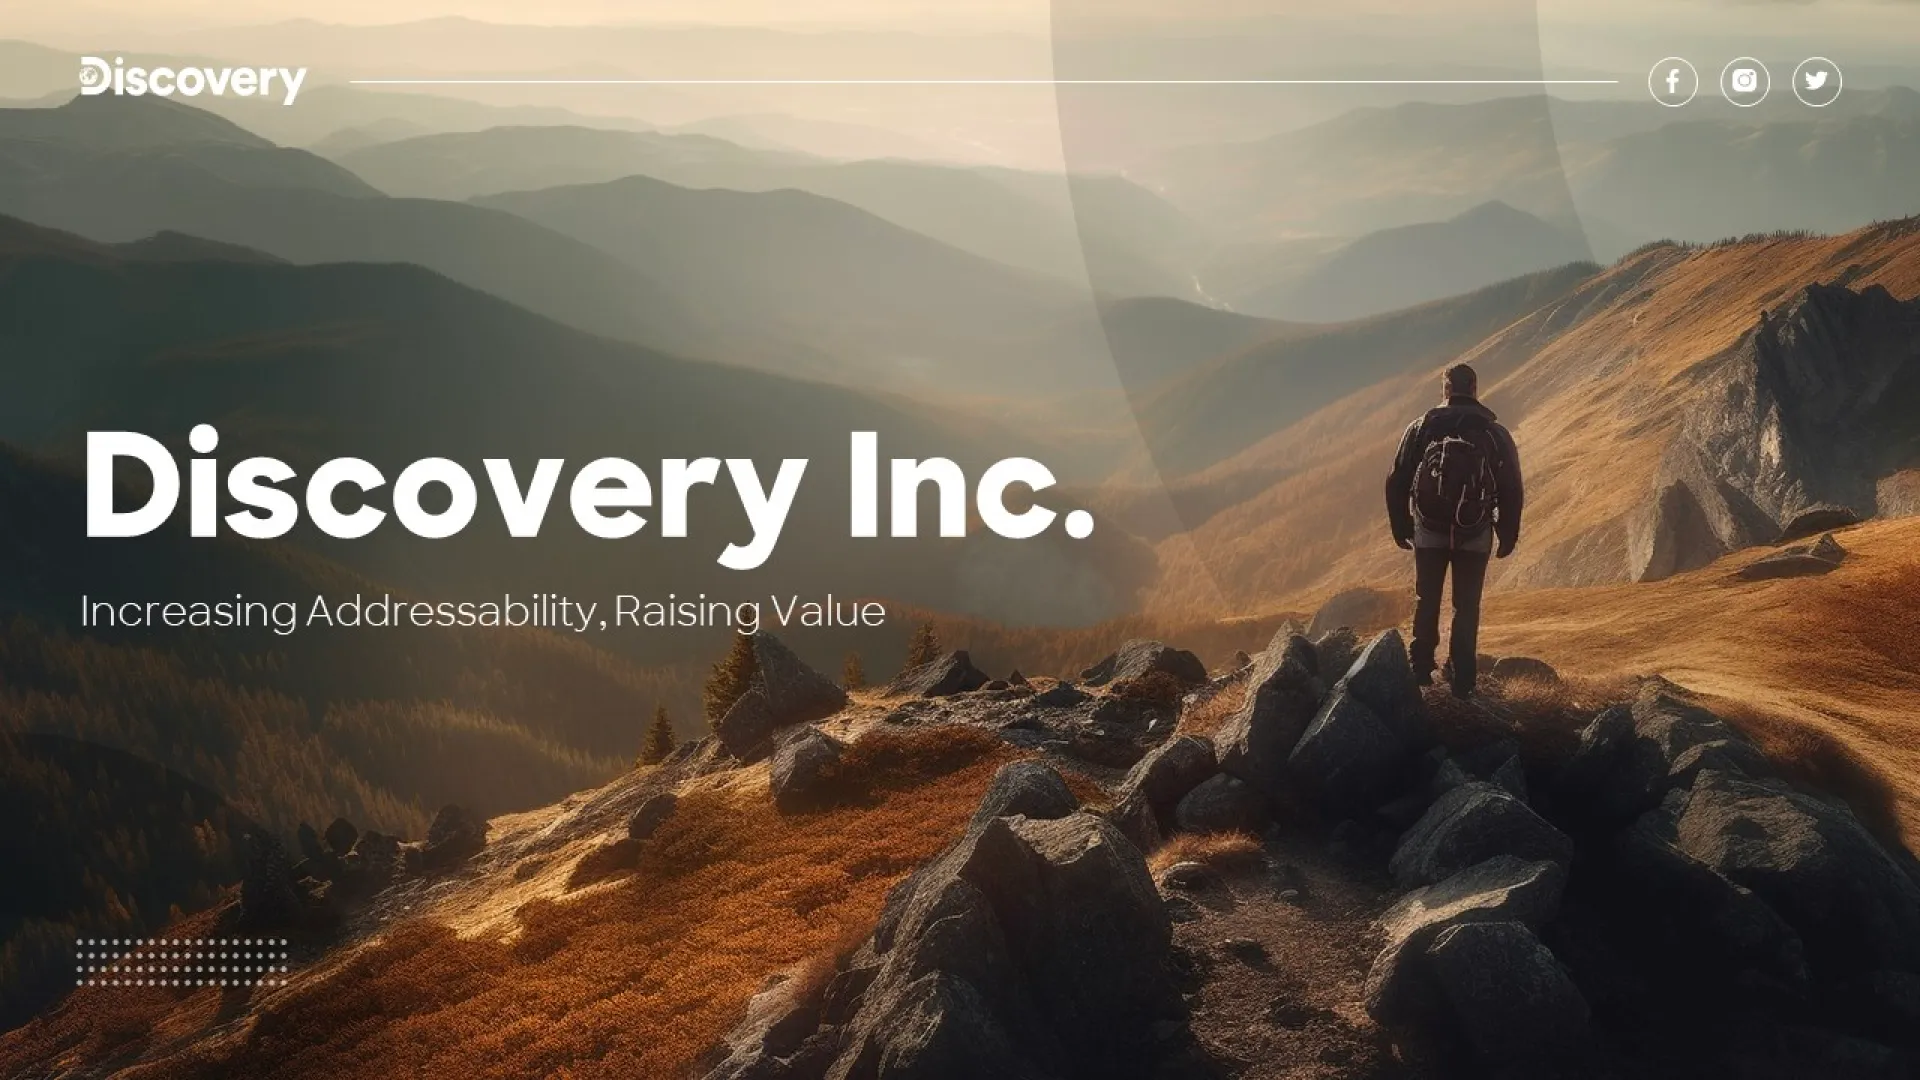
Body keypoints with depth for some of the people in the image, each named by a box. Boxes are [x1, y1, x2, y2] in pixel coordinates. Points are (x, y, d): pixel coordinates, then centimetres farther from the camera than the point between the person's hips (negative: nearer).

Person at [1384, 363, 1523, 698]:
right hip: (1476, 536, 0)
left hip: (1429, 533, 0)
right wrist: (1508, 536, 11)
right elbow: (1512, 491, 1)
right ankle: (1462, 681, 9)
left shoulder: (1422, 428, -3)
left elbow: (1397, 482, 0)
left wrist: (1400, 526, 11)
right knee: (1467, 608, 9)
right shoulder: (1495, 433, -1)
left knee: (1427, 603, 16)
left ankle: (1421, 671, 19)